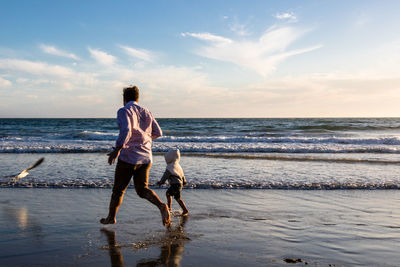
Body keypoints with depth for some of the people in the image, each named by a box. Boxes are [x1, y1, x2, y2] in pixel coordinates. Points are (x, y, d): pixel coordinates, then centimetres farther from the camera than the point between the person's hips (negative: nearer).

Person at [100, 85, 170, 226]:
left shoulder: (123, 111, -7)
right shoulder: (146, 112, 11)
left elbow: (126, 130, -25)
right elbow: (158, 133, 13)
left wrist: (117, 149, -23)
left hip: (128, 157, -5)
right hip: (146, 157, 5)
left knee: (118, 189, 12)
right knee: (142, 189, 8)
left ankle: (111, 217, 27)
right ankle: (161, 206, -16)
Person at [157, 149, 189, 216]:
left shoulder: (170, 167, -15)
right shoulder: (177, 165, 15)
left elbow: (166, 175, -16)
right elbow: (182, 174, 23)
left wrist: (161, 182, -8)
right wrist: (184, 181, 34)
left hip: (176, 184, -11)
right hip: (179, 183, 11)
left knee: (177, 198, -12)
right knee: (168, 193, 23)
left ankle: (185, 210, -13)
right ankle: (169, 207, 30)